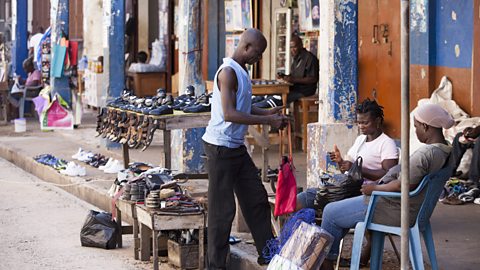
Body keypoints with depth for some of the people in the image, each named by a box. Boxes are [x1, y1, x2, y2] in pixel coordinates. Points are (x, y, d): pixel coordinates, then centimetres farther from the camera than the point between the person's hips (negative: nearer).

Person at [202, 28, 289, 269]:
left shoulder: (241, 71, 12)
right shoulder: (228, 72, -18)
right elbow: (230, 114, -25)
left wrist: (268, 113, 4)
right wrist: (267, 121, -21)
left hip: (237, 147, 10)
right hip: (221, 147, -10)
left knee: (256, 199, 13)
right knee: (222, 209, -3)